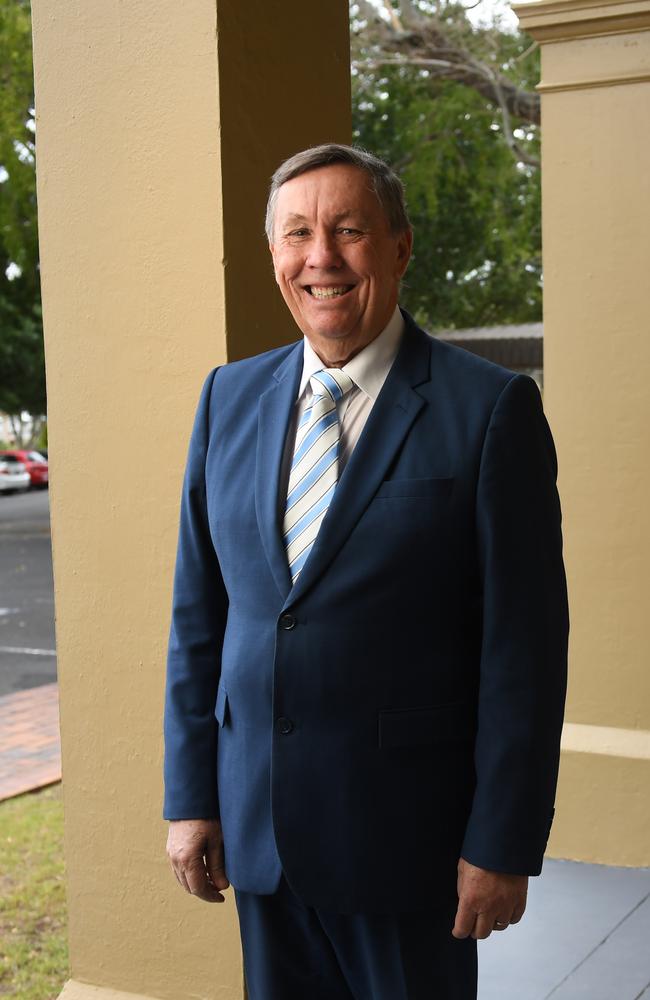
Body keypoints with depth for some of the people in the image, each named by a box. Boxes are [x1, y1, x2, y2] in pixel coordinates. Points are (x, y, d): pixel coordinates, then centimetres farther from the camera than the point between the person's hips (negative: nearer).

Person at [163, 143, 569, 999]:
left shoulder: (490, 407, -10)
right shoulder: (231, 398, 5)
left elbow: (524, 644, -10)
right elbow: (199, 614, 7)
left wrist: (503, 844, -11)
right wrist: (191, 798, 5)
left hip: (406, 832, -4)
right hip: (258, 824, 4)